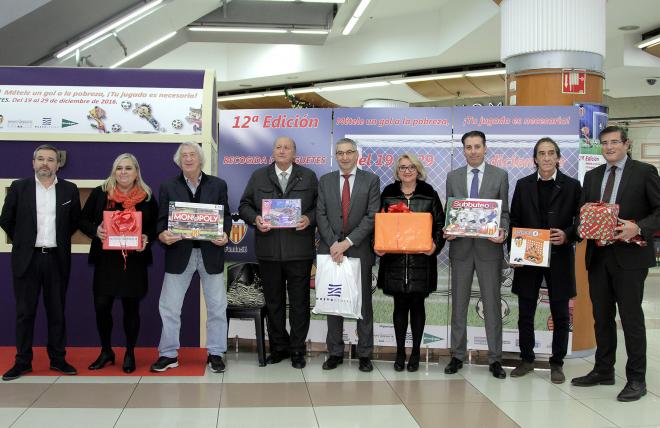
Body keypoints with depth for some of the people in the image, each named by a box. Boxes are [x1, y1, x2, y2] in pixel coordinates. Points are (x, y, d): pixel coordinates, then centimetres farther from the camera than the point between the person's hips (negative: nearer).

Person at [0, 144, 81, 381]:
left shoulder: (69, 189, 3)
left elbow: (75, 220, 13)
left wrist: (60, 240, 11)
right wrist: (22, 241, 9)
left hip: (57, 259, 1)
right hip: (27, 258, -1)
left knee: (57, 311, 8)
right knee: (24, 312, 5)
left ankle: (57, 359, 17)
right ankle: (22, 361, 14)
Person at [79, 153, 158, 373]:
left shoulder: (147, 197, 3)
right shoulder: (100, 193, 3)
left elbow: (155, 226, 9)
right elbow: (83, 220, 7)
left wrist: (146, 238, -11)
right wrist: (95, 230, -12)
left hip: (135, 261, 0)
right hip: (105, 259, 1)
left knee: (131, 307, 6)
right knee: (101, 305, 1)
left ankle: (130, 354, 21)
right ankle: (106, 351, 22)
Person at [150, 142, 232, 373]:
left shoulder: (218, 185, 6)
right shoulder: (168, 187, 5)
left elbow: (226, 215, 5)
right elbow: (162, 219, 2)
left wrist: (224, 234, -13)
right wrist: (162, 235, -19)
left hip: (210, 252, 0)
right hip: (179, 252, 0)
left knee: (217, 305, 7)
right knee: (169, 306, 3)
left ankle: (215, 353, 20)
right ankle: (169, 354, 17)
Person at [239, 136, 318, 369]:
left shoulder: (308, 177, 7)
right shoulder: (258, 176, 11)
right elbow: (244, 205, 10)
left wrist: (309, 219, -13)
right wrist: (255, 219, -9)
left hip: (299, 251, -1)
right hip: (268, 251, 2)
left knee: (299, 301, 2)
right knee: (273, 301, 9)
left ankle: (297, 349, 13)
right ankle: (278, 347, 21)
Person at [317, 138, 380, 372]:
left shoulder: (371, 180, 1)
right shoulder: (325, 181, 9)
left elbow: (372, 216, -6)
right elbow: (321, 215, 3)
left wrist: (348, 242, -14)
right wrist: (333, 243, -10)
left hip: (360, 250, -2)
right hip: (331, 249, 2)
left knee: (363, 302, 4)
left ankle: (365, 354, 12)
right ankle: (335, 352, 16)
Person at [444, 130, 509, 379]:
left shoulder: (500, 176, 3)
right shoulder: (453, 177, 8)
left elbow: (504, 211, 3)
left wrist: (503, 231, -16)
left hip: (489, 247, -2)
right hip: (460, 247, 2)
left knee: (492, 304, 3)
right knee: (459, 304, 8)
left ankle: (495, 358, 12)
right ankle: (457, 355, 18)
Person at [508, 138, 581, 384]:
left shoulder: (572, 186, 2)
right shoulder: (523, 185, 7)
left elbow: (580, 221, 2)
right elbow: (514, 221, 7)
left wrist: (566, 235, -17)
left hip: (559, 257, -1)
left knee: (560, 314, 6)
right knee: (525, 313, 8)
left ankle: (557, 363, 18)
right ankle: (526, 359, 22)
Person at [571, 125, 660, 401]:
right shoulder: (592, 176, 14)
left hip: (630, 255, -5)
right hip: (598, 254, 5)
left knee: (631, 317, -1)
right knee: (602, 316, 13)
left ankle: (636, 379, 10)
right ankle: (603, 371, 26)